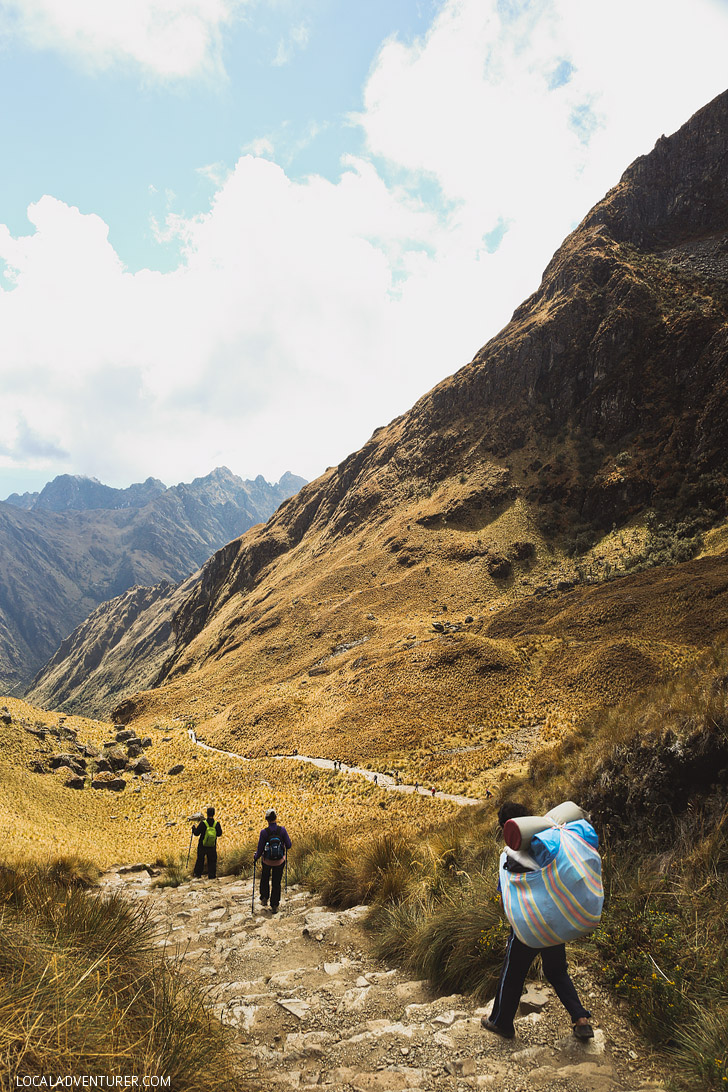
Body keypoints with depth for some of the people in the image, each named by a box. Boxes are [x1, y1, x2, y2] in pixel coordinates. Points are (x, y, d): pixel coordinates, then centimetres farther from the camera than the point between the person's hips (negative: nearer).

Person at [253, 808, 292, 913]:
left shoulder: (264, 832, -20)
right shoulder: (282, 830, -15)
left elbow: (260, 849, -13)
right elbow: (288, 845, -7)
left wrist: (256, 857, 7)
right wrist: (285, 847, 17)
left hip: (267, 861, -1)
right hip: (279, 862, 1)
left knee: (264, 879, 29)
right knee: (276, 883, 15)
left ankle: (264, 898, 25)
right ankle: (274, 906, 16)